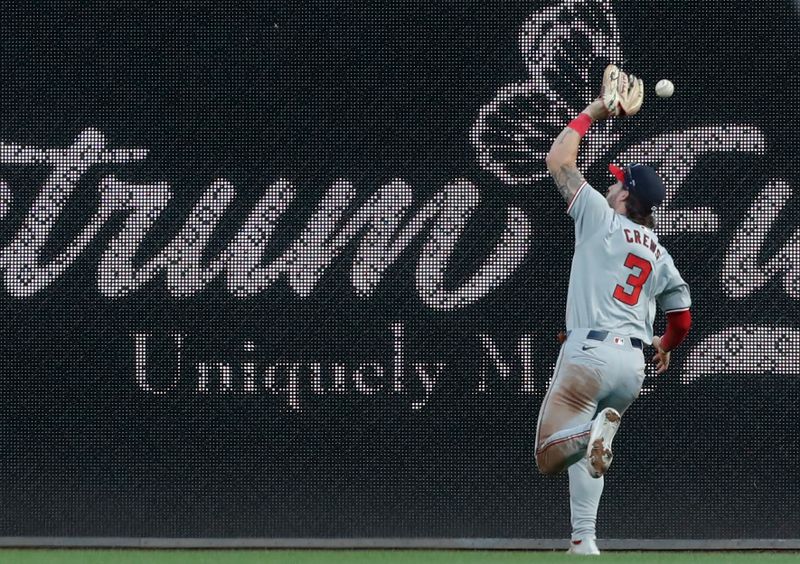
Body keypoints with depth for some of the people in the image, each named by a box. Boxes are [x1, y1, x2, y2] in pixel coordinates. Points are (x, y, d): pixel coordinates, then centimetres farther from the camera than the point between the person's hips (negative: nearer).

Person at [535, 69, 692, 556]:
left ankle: (595, 432, -41)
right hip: (632, 363, 6)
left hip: (590, 353, -6)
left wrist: (592, 113, 17)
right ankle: (584, 543, 3)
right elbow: (682, 320, 21)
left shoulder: (602, 220, 1)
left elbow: (559, 160, 5)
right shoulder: (660, 256, 17)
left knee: (549, 455, -11)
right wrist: (666, 347, 42)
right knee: (585, 451, 19)